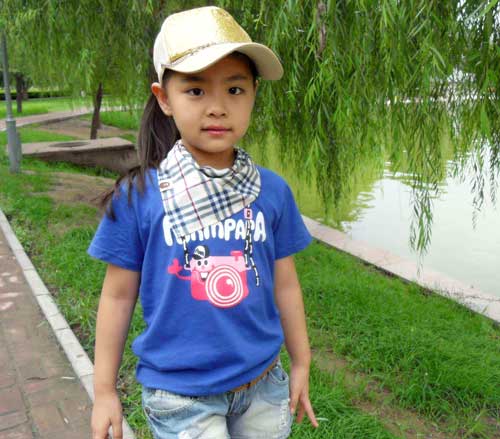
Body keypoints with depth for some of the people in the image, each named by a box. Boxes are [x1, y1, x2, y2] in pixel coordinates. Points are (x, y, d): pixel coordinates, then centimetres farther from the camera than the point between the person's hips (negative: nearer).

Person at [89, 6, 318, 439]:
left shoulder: (273, 191, -6)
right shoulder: (137, 196, -12)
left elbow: (284, 285, 3)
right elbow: (119, 294, -4)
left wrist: (301, 364, 12)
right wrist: (104, 391, 2)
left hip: (262, 383, 3)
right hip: (180, 393, -2)